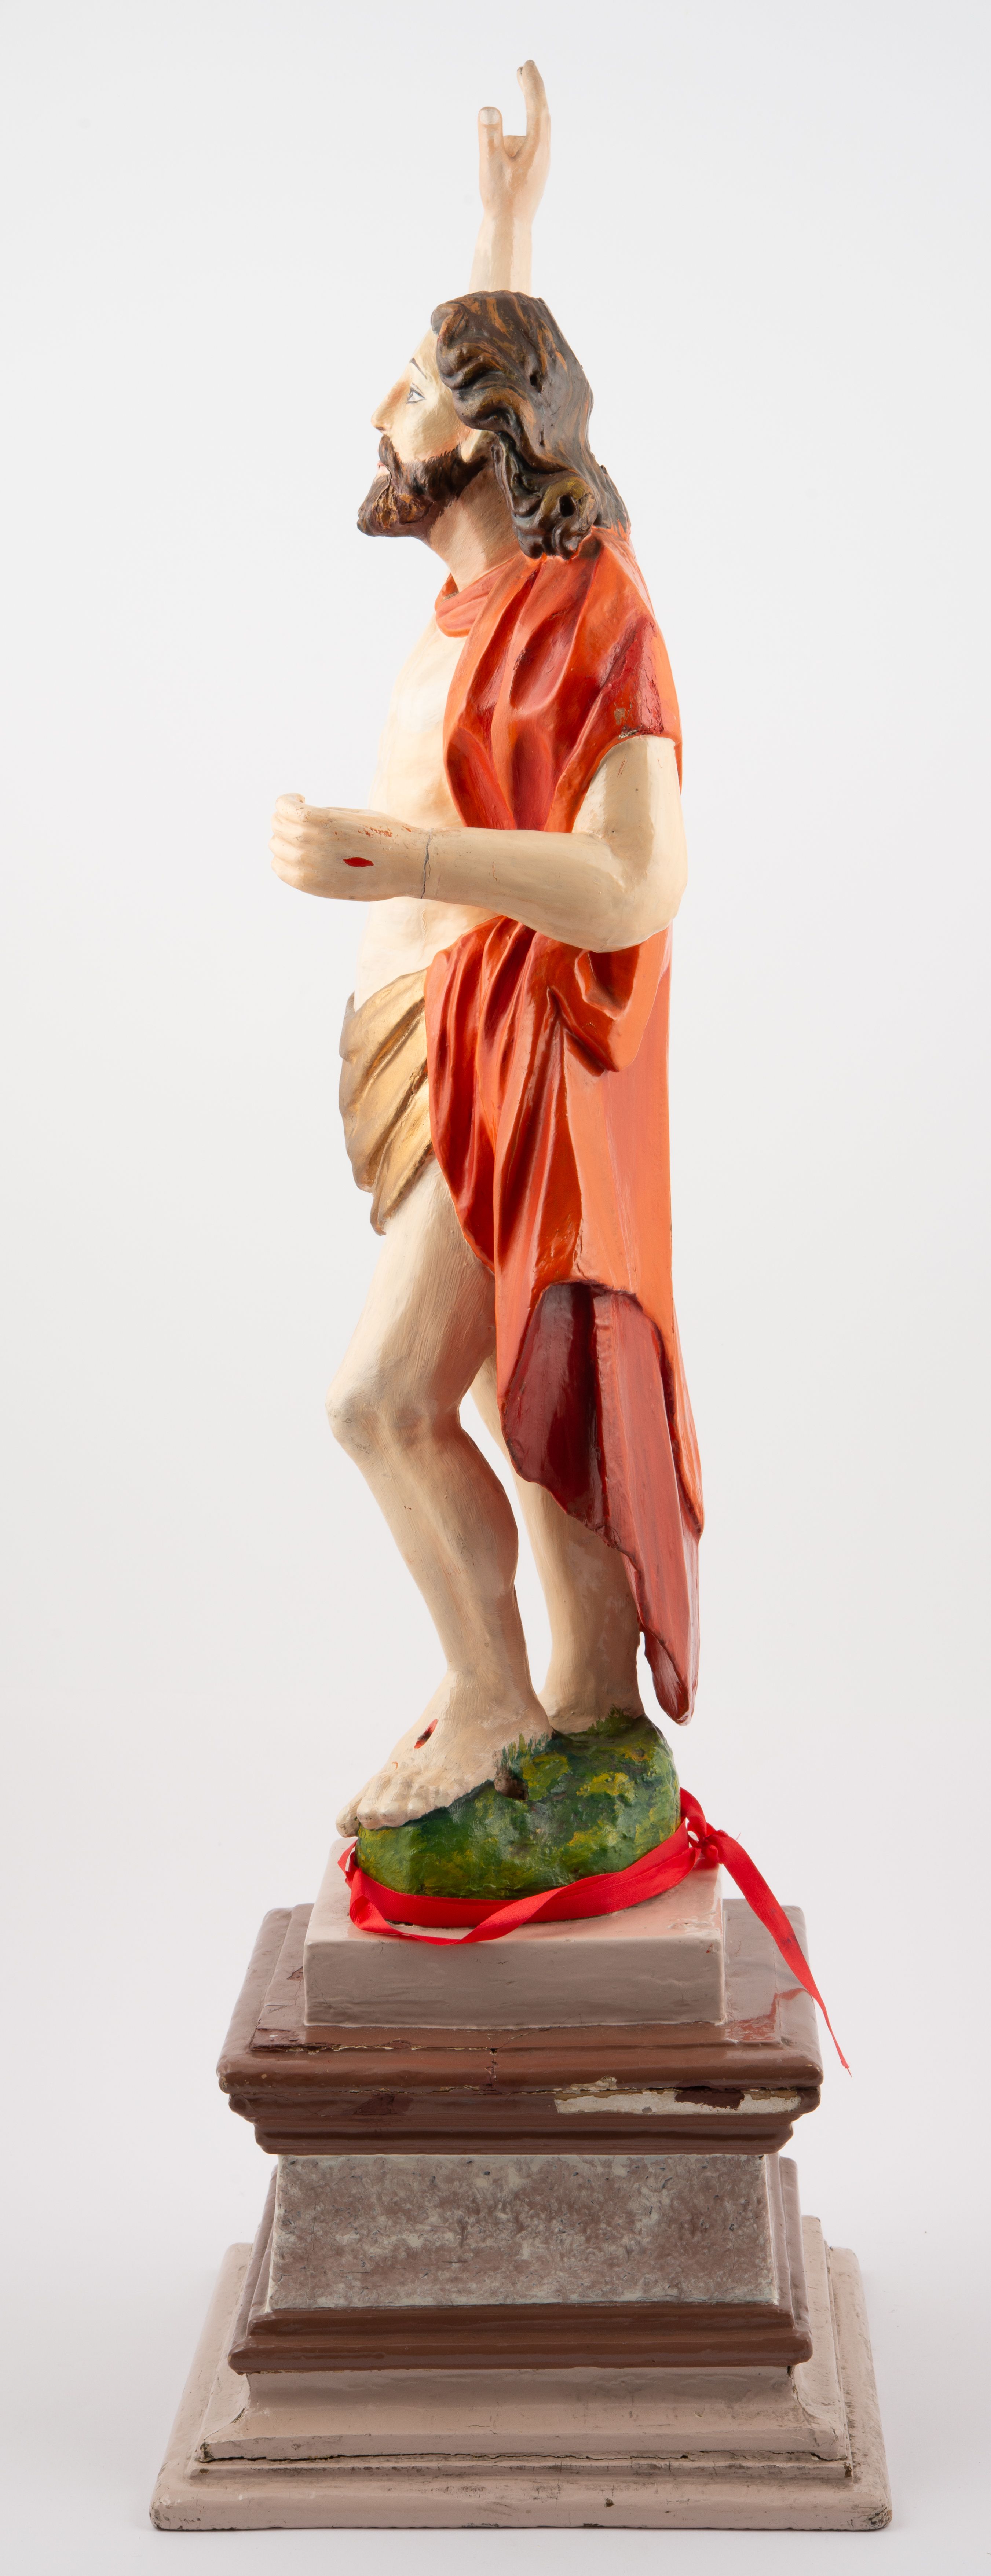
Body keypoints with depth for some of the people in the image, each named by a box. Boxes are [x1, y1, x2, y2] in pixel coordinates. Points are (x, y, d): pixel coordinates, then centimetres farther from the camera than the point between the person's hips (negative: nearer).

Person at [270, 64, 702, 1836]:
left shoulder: (588, 610, -14)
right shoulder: (488, 583, 10)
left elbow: (636, 886, -24)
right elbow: (494, 369, 32)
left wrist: (403, 861, -30)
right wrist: (506, 209, 37)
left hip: (527, 1059, -9)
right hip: (441, 1047, 9)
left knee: (381, 1397, -15)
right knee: (523, 1413, 10)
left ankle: (493, 1699, 4)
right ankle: (584, 1737, 19)